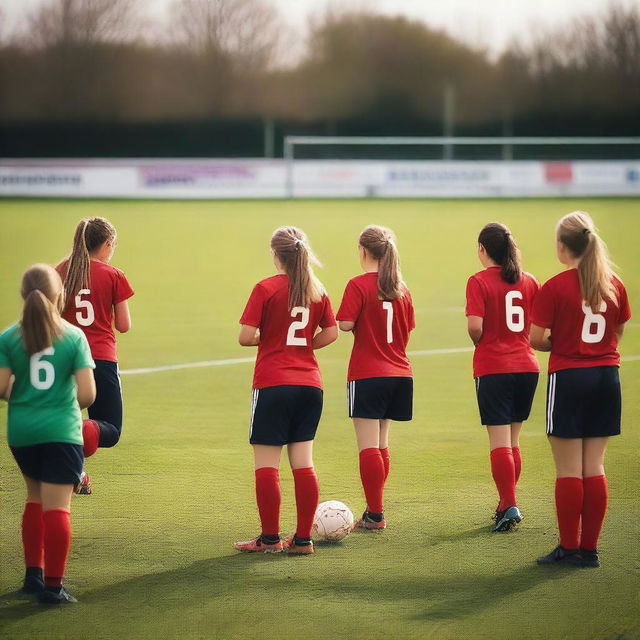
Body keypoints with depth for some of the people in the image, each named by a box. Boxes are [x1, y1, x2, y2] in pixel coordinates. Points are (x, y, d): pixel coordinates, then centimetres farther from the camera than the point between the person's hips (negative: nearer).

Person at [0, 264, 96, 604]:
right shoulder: (74, 336, -6)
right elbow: (87, 393, -10)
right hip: (61, 431, -3)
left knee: (36, 498, 21)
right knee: (57, 506, -3)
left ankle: (33, 573, 25)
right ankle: (53, 585, -6)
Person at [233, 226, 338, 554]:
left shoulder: (266, 289, -8)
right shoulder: (317, 291, 6)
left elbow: (245, 337, -11)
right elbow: (331, 333, 8)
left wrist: (264, 339, 8)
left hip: (272, 383, -5)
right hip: (310, 383, 5)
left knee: (266, 463, 1)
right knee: (303, 462, 7)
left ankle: (270, 537, 2)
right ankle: (303, 538, 7)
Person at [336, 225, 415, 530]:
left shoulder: (359, 284, -11)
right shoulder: (400, 287, 7)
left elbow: (345, 324, -17)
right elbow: (408, 329, 12)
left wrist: (351, 326, 4)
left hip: (367, 374, -6)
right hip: (399, 373, 6)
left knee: (368, 446, -4)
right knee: (381, 445, 15)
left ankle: (375, 514, -6)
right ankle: (375, 510, 19)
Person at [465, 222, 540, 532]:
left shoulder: (479, 281, -8)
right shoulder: (529, 281, 5)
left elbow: (475, 326, -18)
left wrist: (480, 343, 2)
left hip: (492, 367, -5)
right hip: (526, 366, 5)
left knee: (499, 442, -4)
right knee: (513, 441, 15)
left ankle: (510, 506, -12)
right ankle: (506, 505, 20)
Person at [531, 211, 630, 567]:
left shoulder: (555, 287, -11)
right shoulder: (614, 284, 4)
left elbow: (535, 339, -12)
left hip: (568, 377, -5)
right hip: (607, 375, 5)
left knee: (569, 470, 1)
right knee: (595, 468, 8)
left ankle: (569, 548, 4)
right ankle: (590, 548, 10)